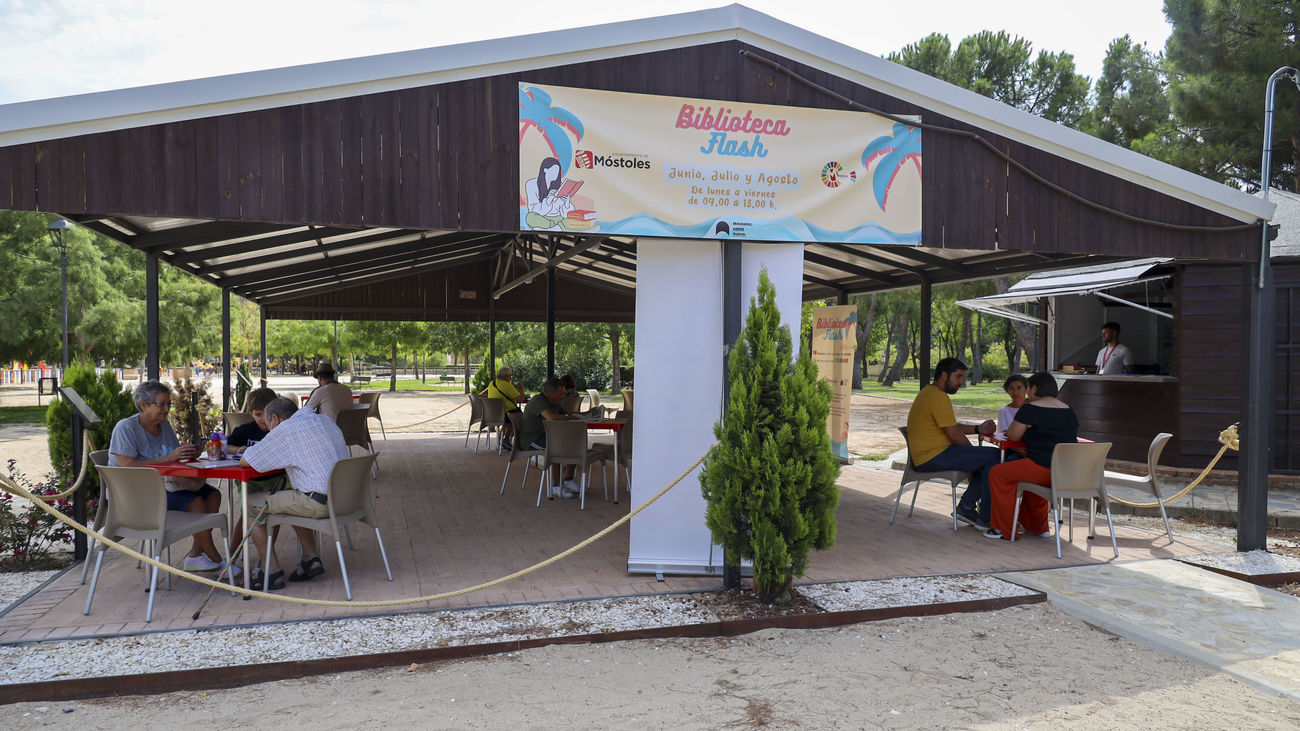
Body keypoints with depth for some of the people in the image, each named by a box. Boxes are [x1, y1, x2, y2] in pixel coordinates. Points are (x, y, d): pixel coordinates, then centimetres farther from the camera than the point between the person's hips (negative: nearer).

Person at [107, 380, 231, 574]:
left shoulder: (164, 424, 10)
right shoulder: (125, 428, -12)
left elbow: (176, 458, 15)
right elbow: (128, 466, -23)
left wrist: (189, 453, -10)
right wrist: (169, 457, -26)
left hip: (167, 482, 8)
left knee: (213, 495, -8)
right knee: (196, 503, -25)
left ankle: (195, 555, -9)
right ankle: (215, 559, -14)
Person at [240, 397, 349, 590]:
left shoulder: (285, 430, -6)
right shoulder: (324, 420, 17)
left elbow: (245, 461, -2)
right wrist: (283, 458, 29)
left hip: (320, 503, -8)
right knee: (293, 501, 33)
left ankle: (271, 572, 11)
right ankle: (311, 558, 23)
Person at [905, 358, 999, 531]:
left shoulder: (929, 392, 19)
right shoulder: (939, 397, -16)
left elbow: (952, 426, 23)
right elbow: (954, 435, -17)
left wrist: (978, 429, 10)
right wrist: (972, 451, 0)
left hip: (927, 455, 11)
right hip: (933, 457, -11)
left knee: (986, 457, 16)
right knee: (994, 457, -13)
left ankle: (966, 507, 14)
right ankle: (985, 519, -7)